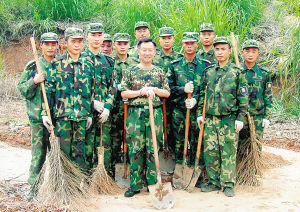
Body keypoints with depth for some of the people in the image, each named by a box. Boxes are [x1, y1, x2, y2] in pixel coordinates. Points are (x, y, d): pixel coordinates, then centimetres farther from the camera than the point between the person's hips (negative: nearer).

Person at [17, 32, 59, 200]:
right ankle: (34, 187, 11)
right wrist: (34, 81, -15)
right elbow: (22, 89, 3)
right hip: (38, 116, -2)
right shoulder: (33, 66, 3)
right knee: (38, 152, 1)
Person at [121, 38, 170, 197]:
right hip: (135, 113, -1)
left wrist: (154, 90, -7)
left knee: (153, 149, 4)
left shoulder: (159, 72, 12)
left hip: (155, 113, 1)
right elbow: (124, 93, 2)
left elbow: (167, 93, 10)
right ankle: (135, 184, 8)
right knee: (135, 150, 0)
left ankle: (152, 183, 13)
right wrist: (141, 92, -10)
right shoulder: (131, 71, 7)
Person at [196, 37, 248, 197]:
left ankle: (228, 184, 8)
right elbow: (202, 94, 16)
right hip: (210, 118, 4)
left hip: (229, 119, -4)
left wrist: (240, 118, -6)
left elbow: (243, 97, -1)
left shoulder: (237, 72, 0)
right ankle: (214, 182, 17)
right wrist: (199, 113, 10)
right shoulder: (208, 71, 11)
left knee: (228, 152, -1)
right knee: (210, 151, 5)